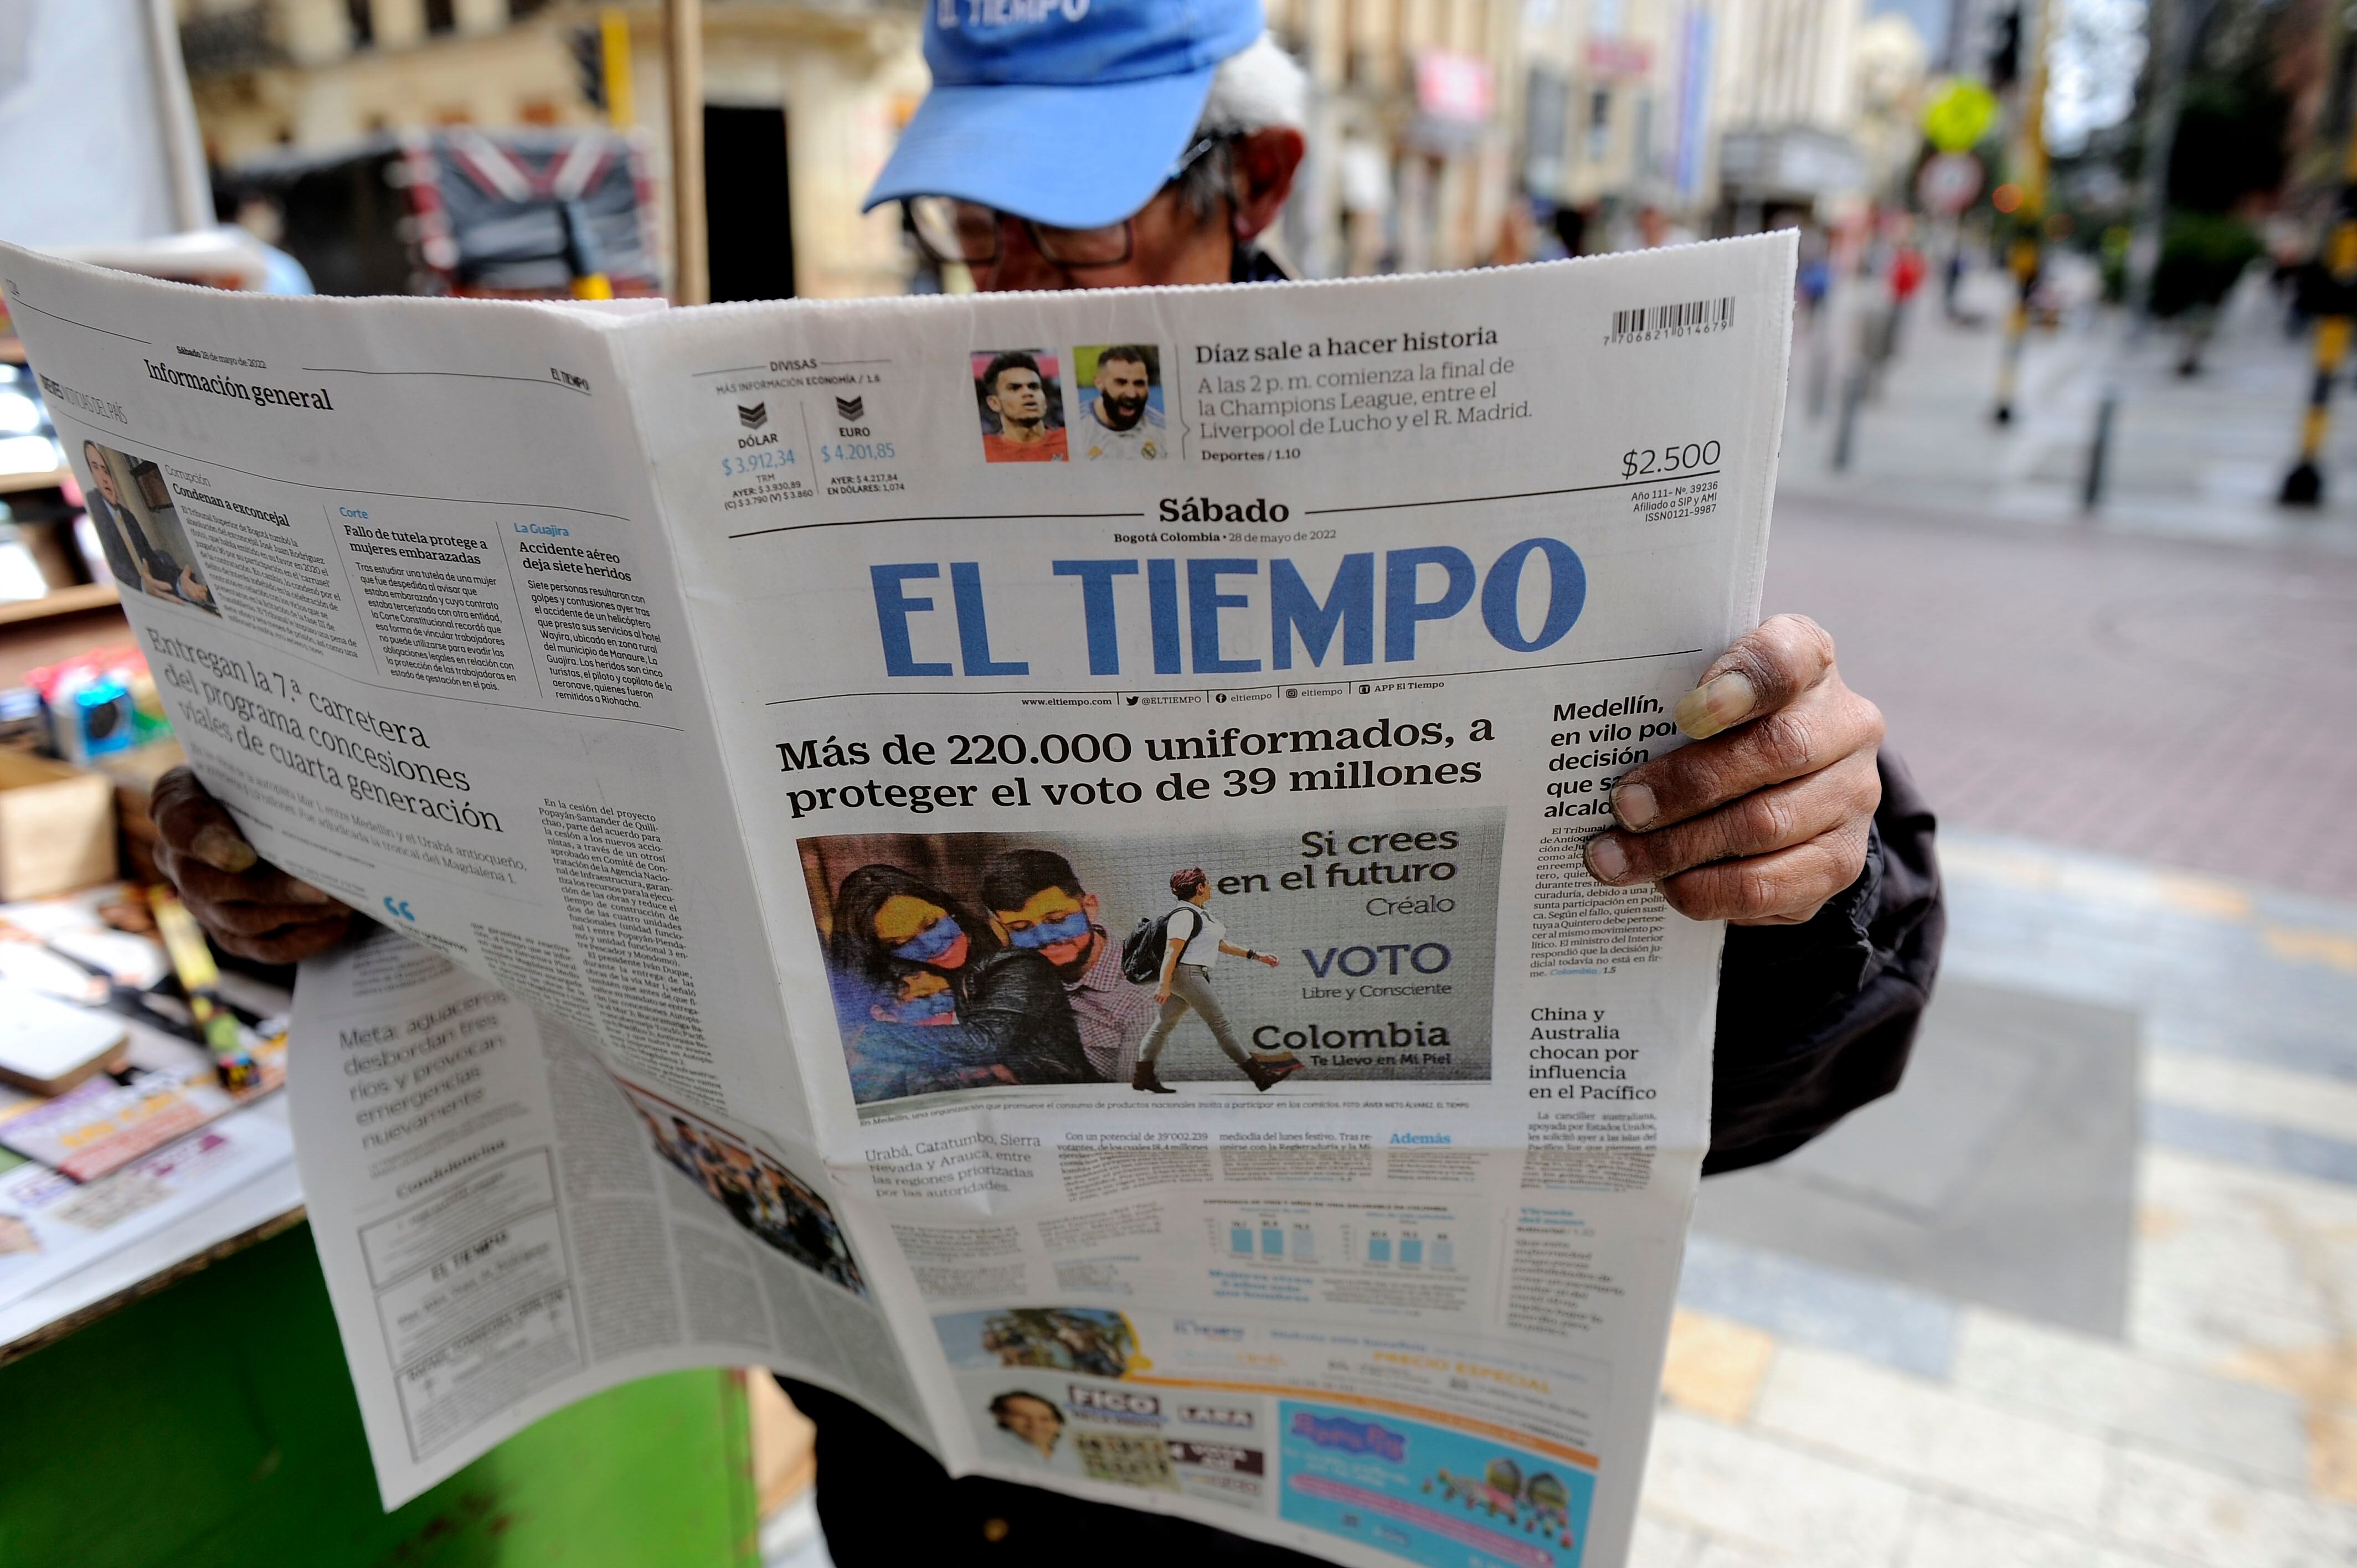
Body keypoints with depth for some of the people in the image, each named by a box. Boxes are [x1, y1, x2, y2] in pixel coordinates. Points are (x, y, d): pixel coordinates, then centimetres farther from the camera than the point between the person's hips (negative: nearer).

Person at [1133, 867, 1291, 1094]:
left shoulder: (1201, 914, 18)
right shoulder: (1185, 915, -14)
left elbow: (1221, 945, 24)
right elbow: (1172, 951, -21)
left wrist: (1255, 956, 22)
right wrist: (1164, 985, -27)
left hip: (1195, 975, 11)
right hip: (1187, 975, -11)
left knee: (1164, 1025, 9)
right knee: (1221, 1024, -7)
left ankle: (1143, 1077, 12)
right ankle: (1259, 1076, -4)